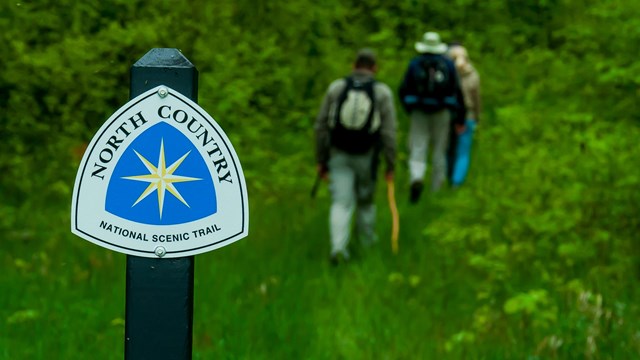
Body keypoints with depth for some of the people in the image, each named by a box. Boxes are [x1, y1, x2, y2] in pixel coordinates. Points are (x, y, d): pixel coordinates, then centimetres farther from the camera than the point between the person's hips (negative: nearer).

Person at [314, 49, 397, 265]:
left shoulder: (336, 88, -3)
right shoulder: (382, 92, -9)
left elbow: (321, 126, -2)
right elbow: (389, 133, -12)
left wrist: (321, 161, 6)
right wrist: (391, 166, -4)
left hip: (339, 154, 0)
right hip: (366, 156, 0)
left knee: (341, 204, 1)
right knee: (365, 198, 23)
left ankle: (338, 248, -16)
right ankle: (367, 238, 40)